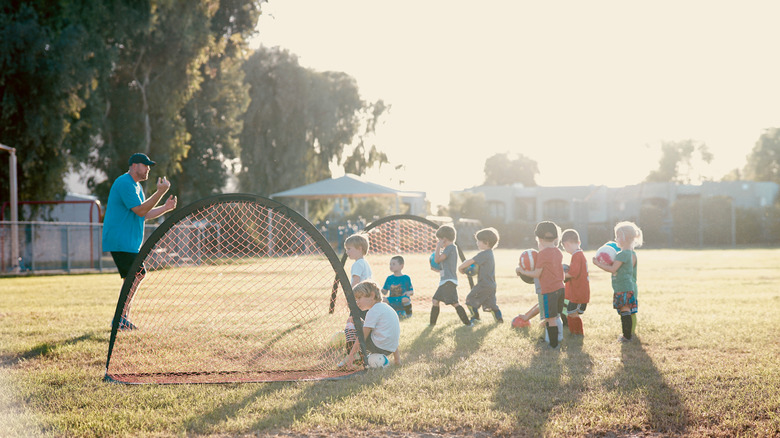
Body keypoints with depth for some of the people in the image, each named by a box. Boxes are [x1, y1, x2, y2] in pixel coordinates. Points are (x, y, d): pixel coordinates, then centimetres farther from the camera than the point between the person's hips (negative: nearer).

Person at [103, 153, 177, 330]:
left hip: (130, 242, 11)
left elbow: (144, 215, 24)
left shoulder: (136, 185, 21)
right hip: (120, 241, -11)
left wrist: (165, 208, 11)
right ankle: (120, 318, -11)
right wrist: (160, 192, -20)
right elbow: (140, 211, -21)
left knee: (135, 277, 9)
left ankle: (124, 318, 14)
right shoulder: (125, 183, -14)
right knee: (135, 276, -15)